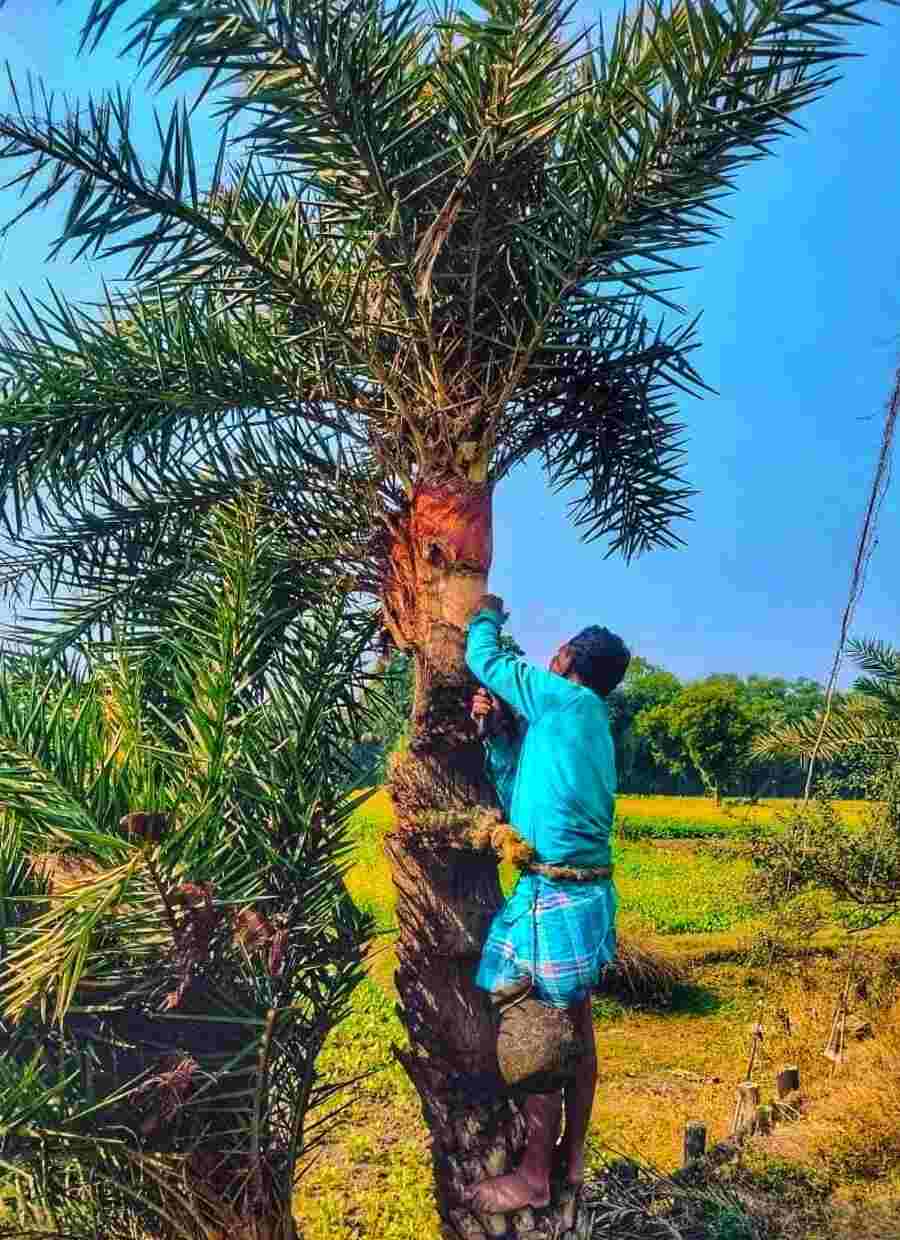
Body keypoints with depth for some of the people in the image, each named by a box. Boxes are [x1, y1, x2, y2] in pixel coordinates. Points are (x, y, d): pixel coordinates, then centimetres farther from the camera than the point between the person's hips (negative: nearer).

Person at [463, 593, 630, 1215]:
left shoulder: (567, 699, -11)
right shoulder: (587, 725, 14)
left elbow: (484, 658, -4)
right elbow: (521, 798, 14)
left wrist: (488, 614, 16)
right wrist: (498, 731, 5)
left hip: (554, 898, -9)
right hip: (590, 893, 9)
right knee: (575, 1028, 17)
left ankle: (533, 1177, 16)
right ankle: (573, 1156, 30)